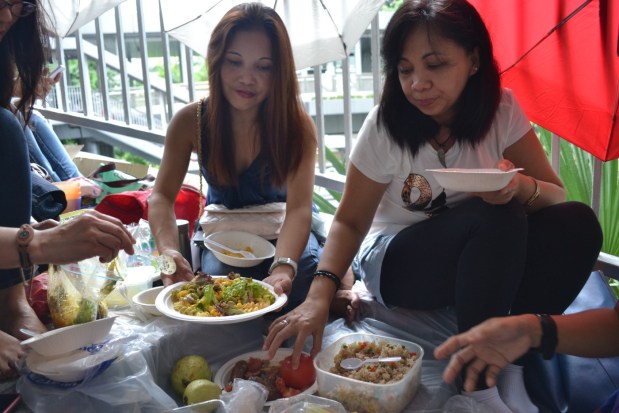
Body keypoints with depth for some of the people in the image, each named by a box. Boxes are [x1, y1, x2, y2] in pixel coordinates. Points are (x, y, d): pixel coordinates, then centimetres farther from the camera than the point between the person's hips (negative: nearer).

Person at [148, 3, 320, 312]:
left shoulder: (297, 124, -22)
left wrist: (283, 267, -53)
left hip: (281, 230, -1)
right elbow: (162, 197, -18)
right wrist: (168, 250, -40)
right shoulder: (190, 122, -16)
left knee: (312, 284, -27)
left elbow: (299, 208, -33)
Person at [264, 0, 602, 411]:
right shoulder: (385, 126, -17)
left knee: (577, 222, -22)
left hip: (490, 263, 4)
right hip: (396, 263, -3)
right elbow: (350, 221, -13)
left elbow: (557, 195, -9)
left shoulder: (500, 108, -10)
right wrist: (320, 295, -30)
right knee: (496, 219, -32)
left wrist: (521, 186, -34)